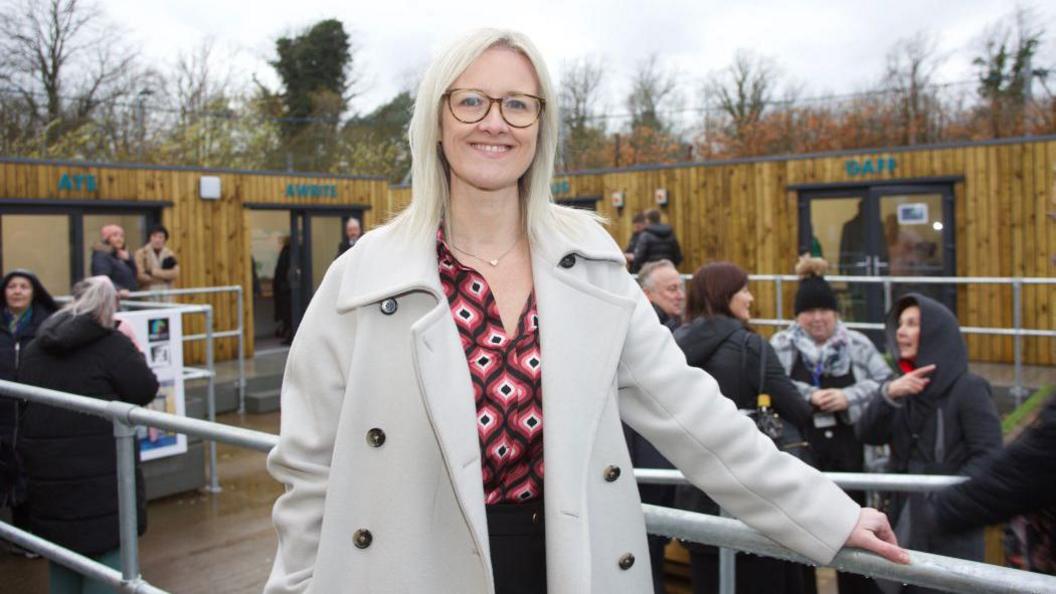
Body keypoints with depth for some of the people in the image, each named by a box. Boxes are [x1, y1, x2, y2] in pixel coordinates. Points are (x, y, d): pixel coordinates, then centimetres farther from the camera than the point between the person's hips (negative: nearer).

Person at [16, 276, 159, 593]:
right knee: (107, 546, 2)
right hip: (101, 468, -6)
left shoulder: (35, 347, 9)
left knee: (61, 550, 19)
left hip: (46, 465, 7)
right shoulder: (111, 343, -12)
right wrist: (134, 349, 1)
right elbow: (146, 391, -9)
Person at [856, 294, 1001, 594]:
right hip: (905, 519, 6)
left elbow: (988, 456, -15)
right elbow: (867, 435, -2)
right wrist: (888, 394, -18)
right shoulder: (905, 386, 9)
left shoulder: (968, 388, -9)